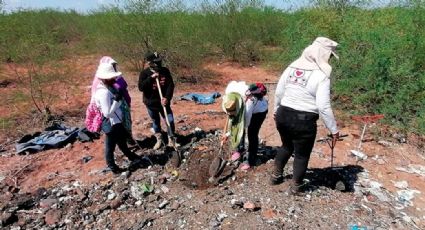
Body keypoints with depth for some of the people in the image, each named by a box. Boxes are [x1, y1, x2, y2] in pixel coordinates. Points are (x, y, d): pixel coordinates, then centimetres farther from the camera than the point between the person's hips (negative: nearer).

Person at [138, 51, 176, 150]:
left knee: (170, 121, 1)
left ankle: (171, 139, 22)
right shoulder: (144, 73, -11)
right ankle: (159, 139, 35)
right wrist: (151, 78, -29)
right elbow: (141, 87, -22)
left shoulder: (165, 71, -7)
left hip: (163, 102, 1)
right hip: (151, 103, 0)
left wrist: (167, 98, -21)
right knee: (155, 122, 16)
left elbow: (171, 85, -9)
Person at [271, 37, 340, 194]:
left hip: (283, 115, 6)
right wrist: (333, 129, -8)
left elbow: (279, 92, 9)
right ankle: (296, 186, 31)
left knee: (286, 146, 29)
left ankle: (276, 176, 41)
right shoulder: (322, 76, -13)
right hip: (303, 120, -6)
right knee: (302, 154, 15)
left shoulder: (292, 66, 4)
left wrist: (276, 110, 23)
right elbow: (323, 106, -17)